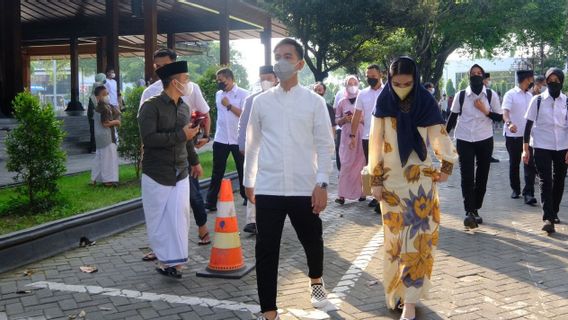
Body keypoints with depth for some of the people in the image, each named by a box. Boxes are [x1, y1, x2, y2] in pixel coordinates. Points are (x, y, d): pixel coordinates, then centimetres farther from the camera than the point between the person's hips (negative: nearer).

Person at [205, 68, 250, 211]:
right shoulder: (218, 94, 10)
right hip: (220, 139, 4)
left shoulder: (243, 94, -7)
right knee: (217, 172, 2)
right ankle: (211, 201, 4)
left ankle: (247, 197, 26)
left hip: (238, 140, -4)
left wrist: (229, 105, -18)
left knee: (242, 170, 10)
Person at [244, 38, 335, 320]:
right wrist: (248, 181, 16)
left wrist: (322, 183, -8)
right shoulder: (261, 101, 5)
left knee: (312, 241, 16)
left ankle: (316, 280, 48)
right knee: (266, 251, 1)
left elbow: (325, 145, 0)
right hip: (268, 188, 1)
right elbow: (252, 145, 13)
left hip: (304, 187, 0)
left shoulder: (314, 101, 1)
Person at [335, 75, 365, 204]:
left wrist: (360, 119, -11)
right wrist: (344, 119, -6)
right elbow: (337, 121, 14)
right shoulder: (342, 102, 10)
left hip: (361, 135, -1)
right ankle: (342, 194, -3)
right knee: (347, 164, -3)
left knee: (361, 163, -2)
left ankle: (362, 191, 7)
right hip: (347, 136, 1)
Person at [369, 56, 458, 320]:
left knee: (417, 238, -2)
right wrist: (375, 180, -3)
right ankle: (396, 291, 21)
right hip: (392, 181, 1)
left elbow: (439, 136, -1)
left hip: (421, 181, 0)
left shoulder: (425, 103, -6)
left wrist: (446, 166, -1)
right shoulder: (384, 103, -5)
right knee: (395, 238, 7)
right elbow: (376, 143, -3)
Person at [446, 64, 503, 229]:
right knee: (467, 177, -8)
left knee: (482, 176, 7)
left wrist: (485, 110, -14)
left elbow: (499, 117, 2)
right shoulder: (461, 95, 0)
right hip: (464, 140, -1)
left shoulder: (491, 95, 1)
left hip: (485, 140, 1)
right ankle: (469, 212, -10)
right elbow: (453, 117, 5)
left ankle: (475, 210, 20)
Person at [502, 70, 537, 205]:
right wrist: (509, 123, -40)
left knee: (530, 164, -6)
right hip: (513, 135, -4)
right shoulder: (510, 94, -7)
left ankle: (528, 193, -8)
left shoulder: (530, 96, 13)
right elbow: (505, 112, -21)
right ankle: (515, 189, 23)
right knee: (514, 164, 8)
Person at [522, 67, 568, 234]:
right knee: (545, 181, -8)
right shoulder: (538, 100, -2)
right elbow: (529, 124, 0)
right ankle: (548, 218, -13)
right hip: (542, 146, -2)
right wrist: (525, 149, -3)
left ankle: (554, 212, 27)